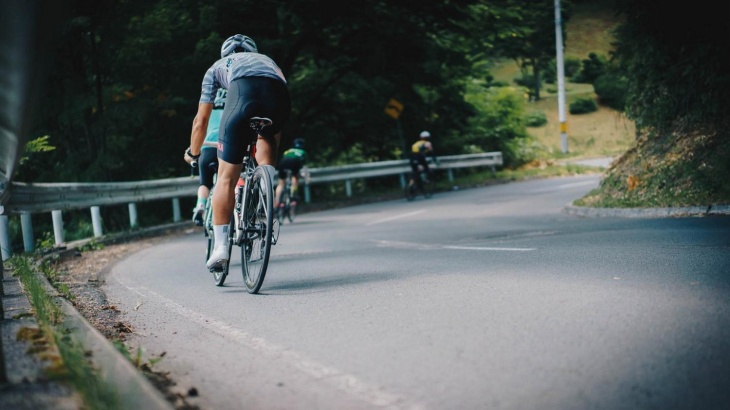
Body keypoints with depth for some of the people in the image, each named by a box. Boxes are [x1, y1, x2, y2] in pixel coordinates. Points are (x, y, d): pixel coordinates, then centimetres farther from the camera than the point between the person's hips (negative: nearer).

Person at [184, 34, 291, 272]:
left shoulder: (217, 67, 38)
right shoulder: (267, 60, 45)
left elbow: (201, 121, 38)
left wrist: (192, 154, 53)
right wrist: (271, 151, 59)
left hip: (244, 93, -2)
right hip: (280, 96, 2)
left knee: (226, 178, 5)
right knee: (267, 138, 35)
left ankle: (221, 247, 1)